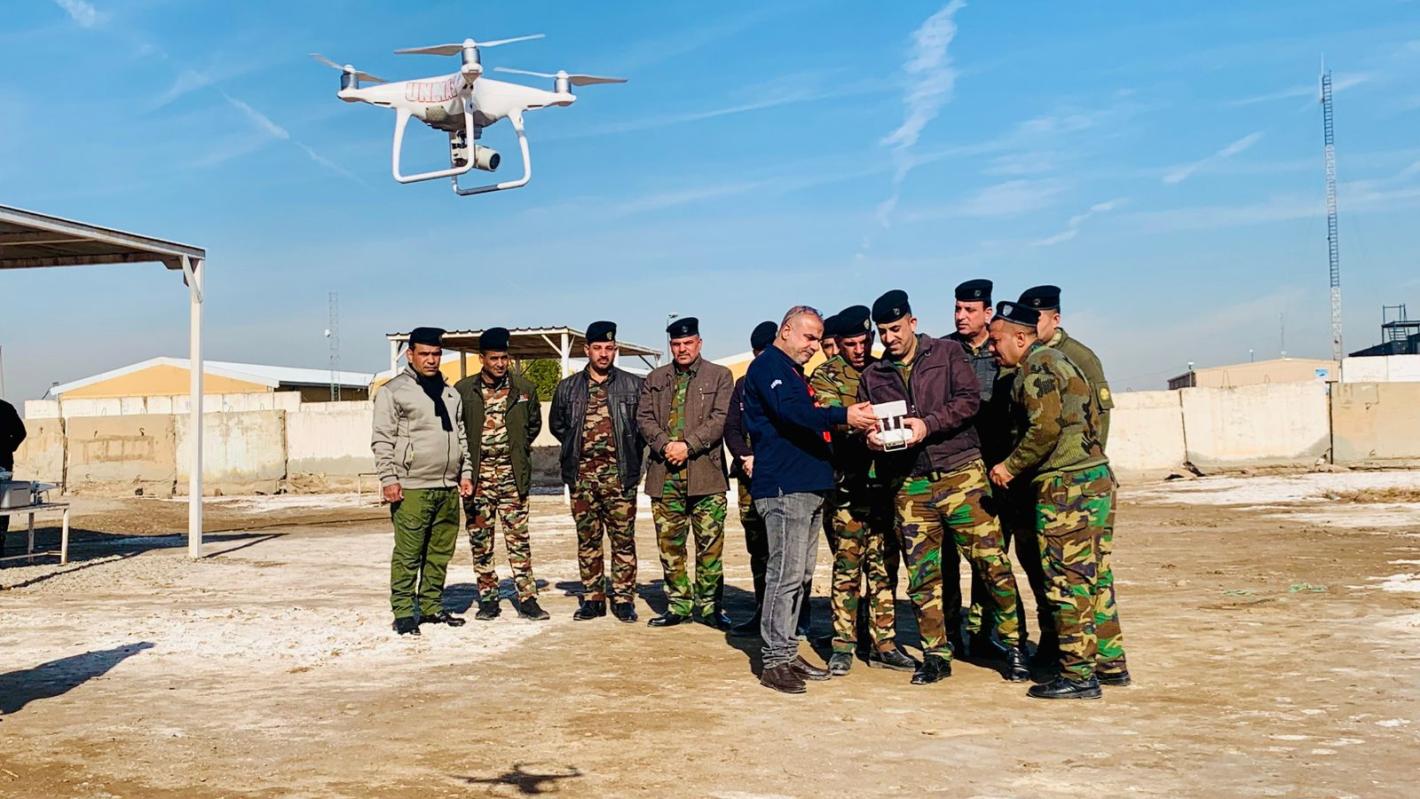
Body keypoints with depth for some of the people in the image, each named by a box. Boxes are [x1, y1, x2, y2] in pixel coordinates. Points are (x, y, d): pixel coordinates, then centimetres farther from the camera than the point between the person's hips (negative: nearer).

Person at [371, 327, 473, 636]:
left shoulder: (450, 394, 18)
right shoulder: (393, 391, -1)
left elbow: (461, 437, 23)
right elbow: (382, 439, -5)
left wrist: (465, 473, 15)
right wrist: (389, 479, -12)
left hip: (448, 488, 6)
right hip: (412, 488, -6)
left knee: (441, 553, 9)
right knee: (408, 555, -5)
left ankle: (432, 607, 19)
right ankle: (404, 613, 2)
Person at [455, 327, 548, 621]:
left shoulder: (523, 388, 4)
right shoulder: (464, 390, 0)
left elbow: (534, 424, 18)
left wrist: (519, 451, 11)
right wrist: (466, 464, 5)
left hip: (512, 474, 0)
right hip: (477, 474, 0)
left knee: (518, 537, 0)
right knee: (480, 539, 5)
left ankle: (527, 599, 3)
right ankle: (488, 599, 14)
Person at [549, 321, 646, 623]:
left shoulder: (633, 385, 3)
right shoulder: (568, 387, 10)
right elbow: (557, 424, 20)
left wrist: (630, 452, 2)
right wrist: (579, 447, 13)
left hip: (619, 474, -2)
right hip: (582, 474, 2)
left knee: (623, 538, -1)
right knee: (587, 539, 7)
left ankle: (623, 598, 6)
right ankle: (592, 598, 14)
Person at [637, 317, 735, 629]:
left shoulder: (719, 376, 7)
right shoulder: (655, 379, 17)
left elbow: (720, 418, -4)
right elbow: (644, 417, 7)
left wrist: (688, 445, -14)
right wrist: (664, 445, -11)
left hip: (705, 473, -3)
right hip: (664, 474, 3)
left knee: (710, 544, -2)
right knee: (669, 544, 7)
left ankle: (709, 606, 8)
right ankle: (678, 605, 16)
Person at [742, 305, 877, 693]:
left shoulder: (793, 371, 23)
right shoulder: (768, 366, -7)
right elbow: (789, 412, -24)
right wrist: (843, 416, -32)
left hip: (808, 486, 10)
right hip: (784, 486, -10)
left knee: (800, 574, 11)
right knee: (786, 573, -10)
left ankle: (788, 653, 17)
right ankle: (774, 661, -5)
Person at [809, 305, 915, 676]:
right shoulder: (826, 376, 1)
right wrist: (861, 431, -34)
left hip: (884, 482, 4)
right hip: (848, 486, -4)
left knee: (885, 566, 8)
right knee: (847, 567, 0)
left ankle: (883, 644, 16)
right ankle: (843, 645, 9)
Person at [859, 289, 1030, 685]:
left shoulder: (947, 353, 5)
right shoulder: (873, 376, 14)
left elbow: (969, 399, -6)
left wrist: (928, 423, -18)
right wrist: (871, 437, -8)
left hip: (960, 472, -3)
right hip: (910, 484, 3)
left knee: (991, 560, -6)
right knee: (921, 574, 5)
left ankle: (1013, 644, 10)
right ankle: (935, 655, 17)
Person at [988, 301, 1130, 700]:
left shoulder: (1035, 369, -9)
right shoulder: (1060, 359, 20)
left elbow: (1045, 429, -20)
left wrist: (1010, 467, -9)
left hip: (1066, 486, -10)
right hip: (1097, 477, 10)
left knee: (1068, 581, -5)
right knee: (1095, 577, 14)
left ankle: (1079, 675, -1)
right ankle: (1110, 663, 21)